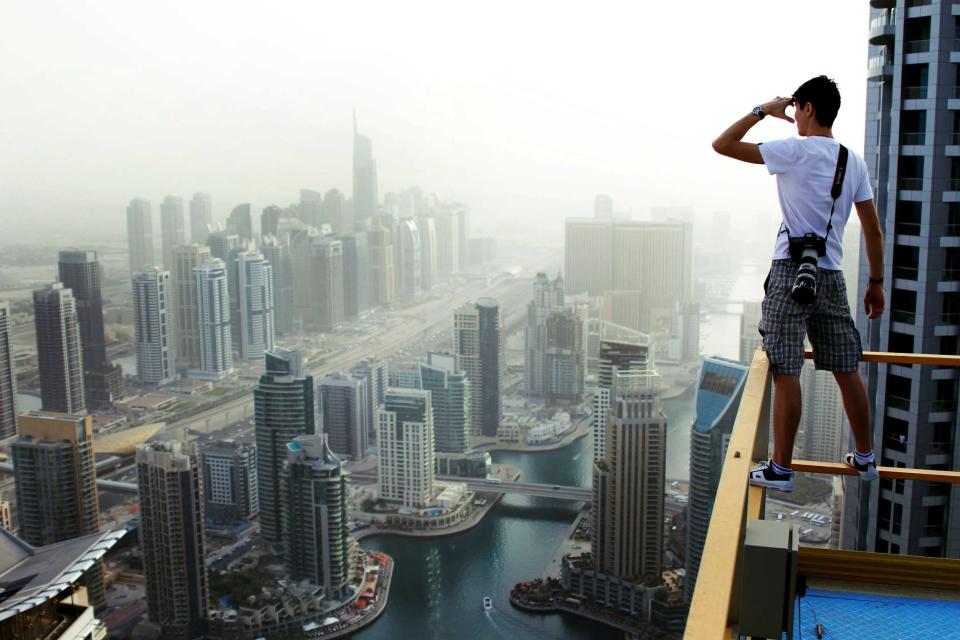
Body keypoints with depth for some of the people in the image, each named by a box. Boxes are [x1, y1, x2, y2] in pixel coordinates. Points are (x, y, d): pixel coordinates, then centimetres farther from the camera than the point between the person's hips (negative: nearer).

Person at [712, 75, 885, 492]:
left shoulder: (795, 151, -8)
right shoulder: (854, 162, 10)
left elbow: (722, 145, -7)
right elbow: (873, 230, 11)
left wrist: (762, 111, 5)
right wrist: (876, 282, 19)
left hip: (791, 272, -6)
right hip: (831, 275, 7)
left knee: (786, 372, -3)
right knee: (846, 370, 16)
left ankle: (781, 469, 2)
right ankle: (865, 458, 29)